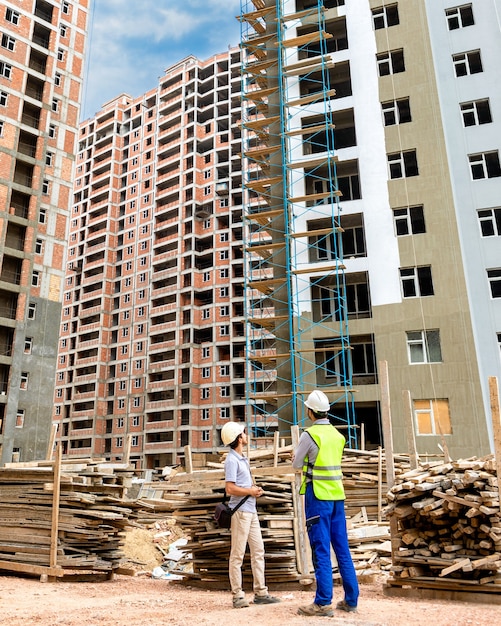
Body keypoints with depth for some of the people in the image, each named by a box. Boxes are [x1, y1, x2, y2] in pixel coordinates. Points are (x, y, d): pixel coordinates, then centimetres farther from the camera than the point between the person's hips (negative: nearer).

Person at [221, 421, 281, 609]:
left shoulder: (243, 459, 15)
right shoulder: (232, 460, -14)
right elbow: (230, 488, -21)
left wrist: (255, 488, 4)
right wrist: (251, 491, -10)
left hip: (251, 510, 10)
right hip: (240, 511, -10)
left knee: (258, 551, 12)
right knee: (237, 555, -1)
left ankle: (260, 592, 19)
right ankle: (237, 595, 8)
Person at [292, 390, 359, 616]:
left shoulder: (309, 435, -12)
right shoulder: (337, 435, 8)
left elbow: (296, 465, 0)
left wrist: (297, 457, 20)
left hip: (318, 496, -6)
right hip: (337, 495, 7)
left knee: (321, 549, -1)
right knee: (342, 547, 12)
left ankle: (323, 602, 3)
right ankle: (351, 599, 19)